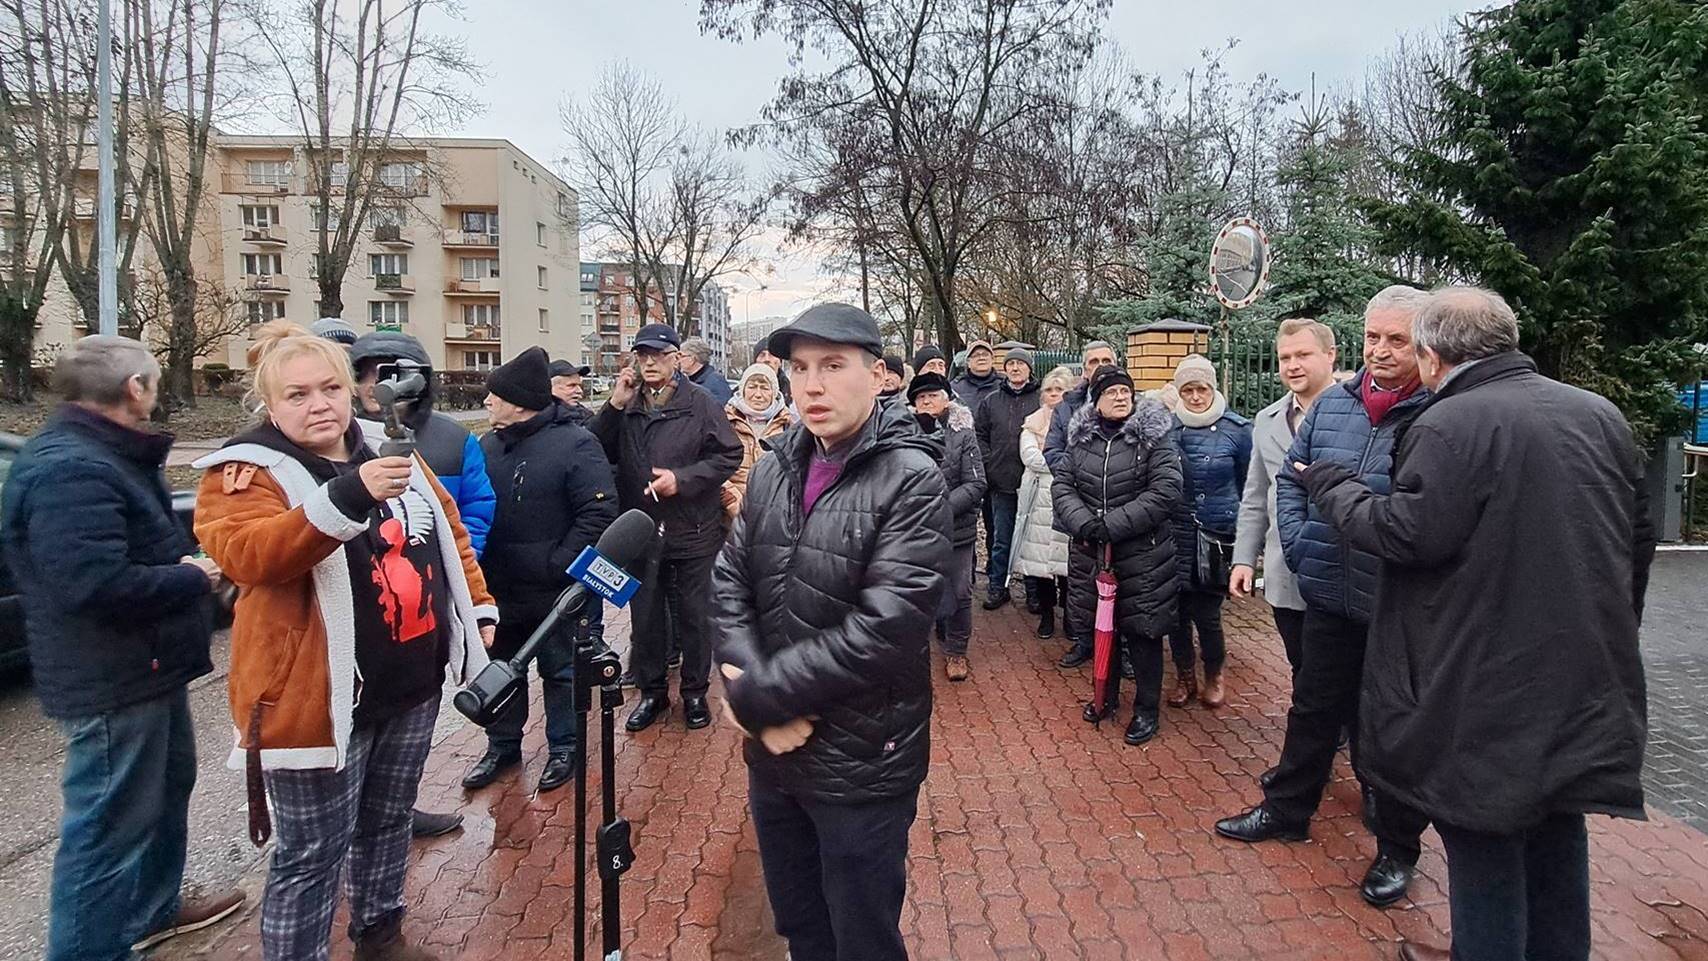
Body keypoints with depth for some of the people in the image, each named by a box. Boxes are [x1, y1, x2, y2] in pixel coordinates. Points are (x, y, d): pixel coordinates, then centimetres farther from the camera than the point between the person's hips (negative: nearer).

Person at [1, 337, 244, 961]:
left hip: (146, 668, 11)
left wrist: (190, 562, -2)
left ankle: (155, 908, 43)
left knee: (167, 787, 25)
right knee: (109, 825, 0)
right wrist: (194, 578, -19)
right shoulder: (68, 469, -24)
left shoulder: (108, 455, 11)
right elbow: (96, 584, -33)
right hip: (112, 682, -11)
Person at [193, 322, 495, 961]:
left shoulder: (391, 453, 8)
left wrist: (479, 606, 13)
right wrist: (349, 496, -42)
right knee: (314, 852, 4)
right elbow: (248, 554, -30)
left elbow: (451, 532, 17)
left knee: (388, 821, 23)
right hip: (320, 697, -6)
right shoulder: (248, 474, -10)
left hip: (412, 684, 7)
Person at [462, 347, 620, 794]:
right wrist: (474, 566, 2)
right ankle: (502, 745, 37)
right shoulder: (488, 445, 5)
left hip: (558, 592, -6)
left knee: (561, 672, 10)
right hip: (499, 589, 6)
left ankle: (564, 747, 28)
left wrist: (558, 564, -22)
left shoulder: (576, 445, -14)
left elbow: (599, 512, -19)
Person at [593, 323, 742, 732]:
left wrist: (682, 478, -18)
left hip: (693, 532, -3)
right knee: (645, 615, 14)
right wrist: (614, 406, -12)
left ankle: (695, 691, 26)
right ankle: (651, 691, 30)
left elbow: (730, 455, -8)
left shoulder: (700, 404, -6)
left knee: (695, 614, 9)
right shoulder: (625, 406, 5)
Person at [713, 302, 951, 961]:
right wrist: (757, 700, -15)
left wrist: (757, 695, -19)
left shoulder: (910, 479, -17)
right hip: (773, 750, 6)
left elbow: (884, 630, -24)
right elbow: (730, 583, 0)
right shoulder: (774, 467, 2)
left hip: (861, 763, -5)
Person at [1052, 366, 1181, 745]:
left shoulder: (1153, 437, -8)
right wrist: (1084, 523, -17)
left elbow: (1164, 493, -17)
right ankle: (1107, 695, 36)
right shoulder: (1082, 439, 4)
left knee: (1142, 630, 5)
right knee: (1100, 625, 16)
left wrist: (1112, 524, -21)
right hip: (1092, 551, 4)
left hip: (1142, 554, -4)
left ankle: (1147, 708, 22)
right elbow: (1062, 485, 2)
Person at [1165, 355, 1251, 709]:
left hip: (1218, 535, -2)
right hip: (1174, 532, 2)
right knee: (1177, 610, 6)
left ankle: (1214, 677, 24)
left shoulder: (1237, 429, -3)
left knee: (1206, 614, -3)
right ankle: (1185, 677, 28)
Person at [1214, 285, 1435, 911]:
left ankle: (1397, 848, 31)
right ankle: (1287, 810, 38)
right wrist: (1298, 545, 5)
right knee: (1315, 708, 20)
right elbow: (1290, 477, 14)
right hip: (1329, 595, 5)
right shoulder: (1332, 404, 4)